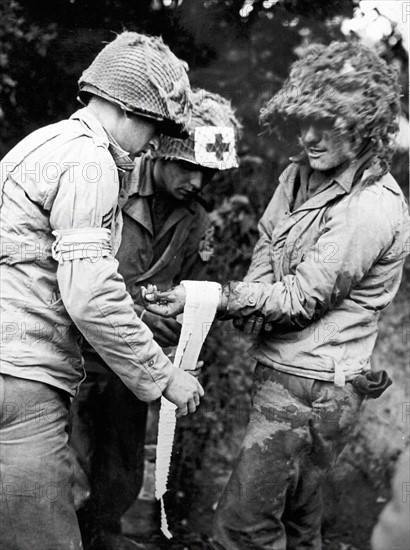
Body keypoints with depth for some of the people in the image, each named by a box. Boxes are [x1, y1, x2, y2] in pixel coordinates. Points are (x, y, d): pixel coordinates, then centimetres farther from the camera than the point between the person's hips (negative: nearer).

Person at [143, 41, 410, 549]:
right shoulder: (301, 174, 5)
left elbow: (301, 297, -20)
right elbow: (266, 248, 11)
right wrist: (255, 307, -8)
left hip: (308, 390, -9)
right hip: (284, 374, 9)